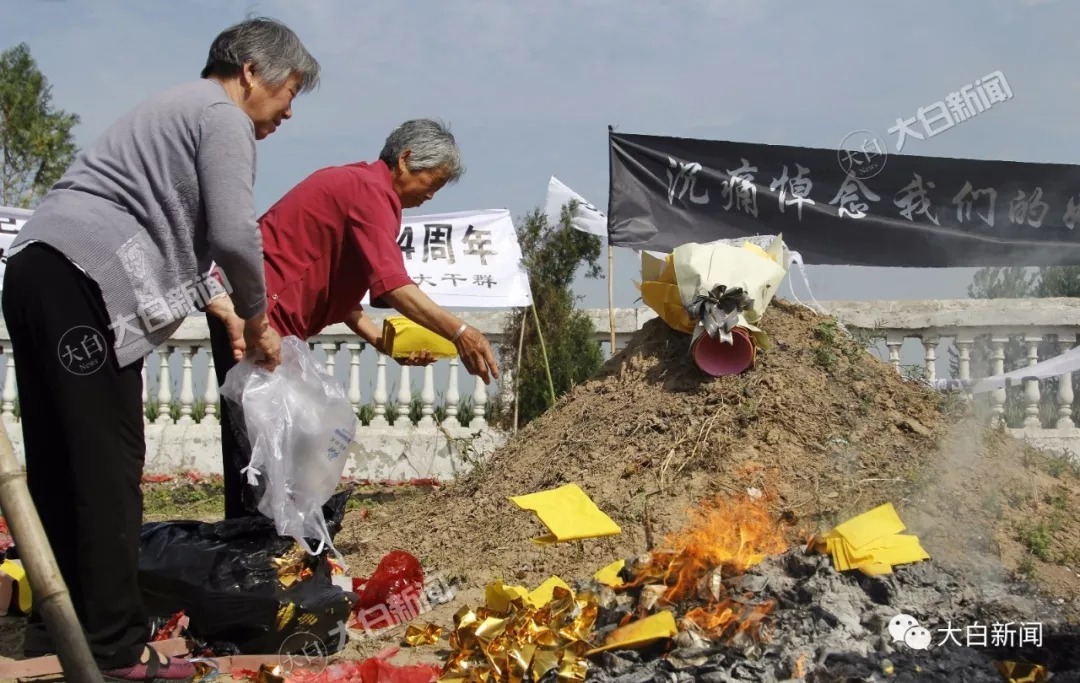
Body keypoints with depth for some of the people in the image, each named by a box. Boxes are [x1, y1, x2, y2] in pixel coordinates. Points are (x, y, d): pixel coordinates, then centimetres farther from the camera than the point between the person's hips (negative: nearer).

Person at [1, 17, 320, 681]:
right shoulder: (223, 117, 0)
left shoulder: (177, 108, 31)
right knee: (109, 469, -8)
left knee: (58, 467, 12)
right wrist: (257, 320, 5)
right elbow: (234, 234, -11)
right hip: (85, 280, -10)